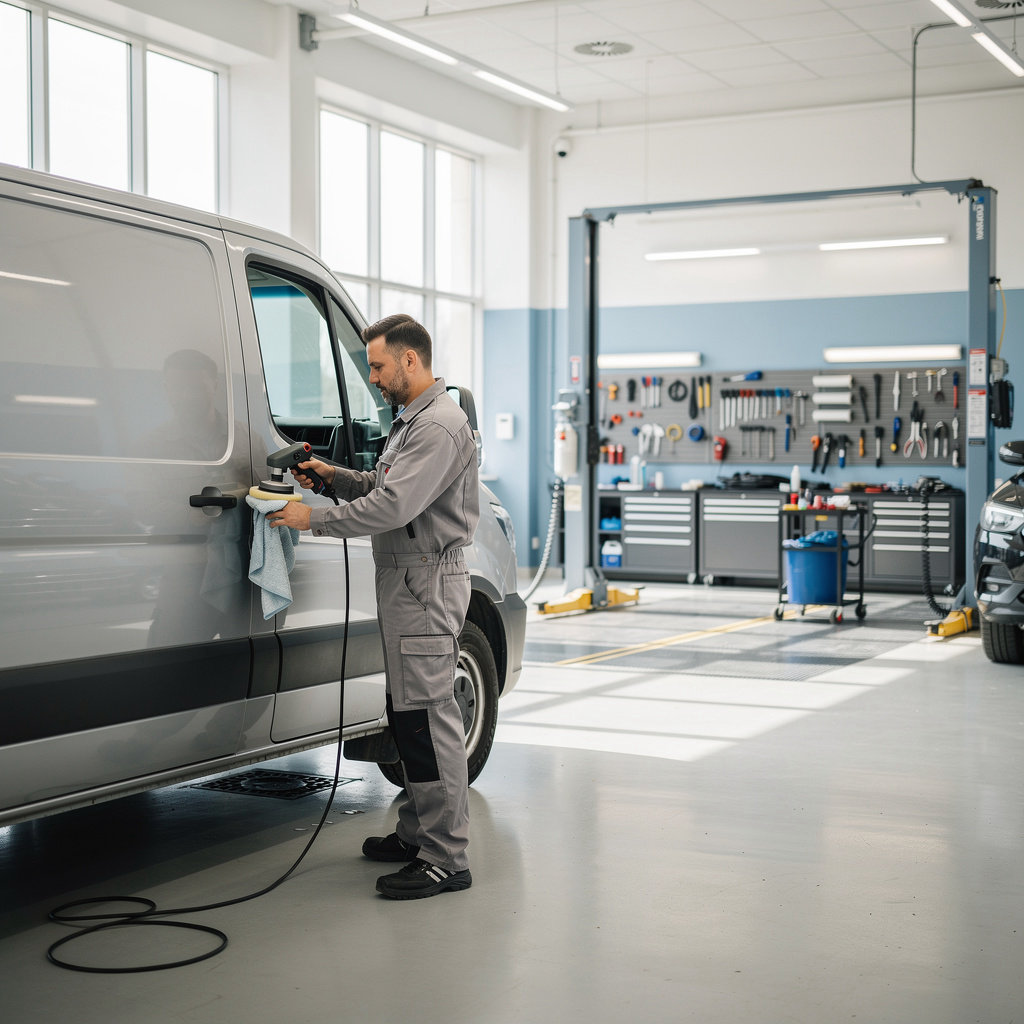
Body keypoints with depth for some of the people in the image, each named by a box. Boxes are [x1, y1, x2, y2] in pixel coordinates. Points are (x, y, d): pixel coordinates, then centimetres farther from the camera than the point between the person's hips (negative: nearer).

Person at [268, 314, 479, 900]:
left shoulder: (440, 425, -16)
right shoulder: (415, 421, 20)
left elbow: (394, 505, -24)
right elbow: (385, 488, 26)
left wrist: (315, 520, -17)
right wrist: (336, 476, 10)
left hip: (427, 581, -11)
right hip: (407, 579, 11)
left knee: (428, 715, -10)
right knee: (409, 712, 16)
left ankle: (445, 858, -7)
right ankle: (417, 833, 26)